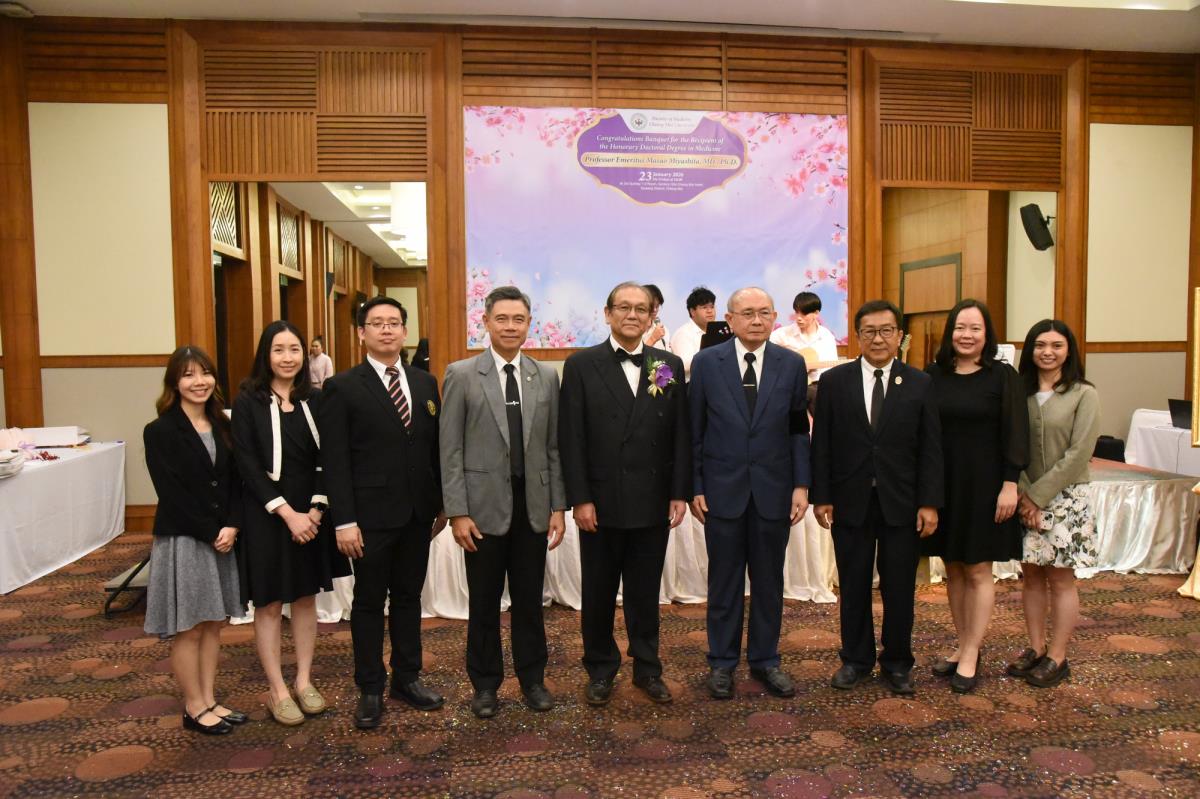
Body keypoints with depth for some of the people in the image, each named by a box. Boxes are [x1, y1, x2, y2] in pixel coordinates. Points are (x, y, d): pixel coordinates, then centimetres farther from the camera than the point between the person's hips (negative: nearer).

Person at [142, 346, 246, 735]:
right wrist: (210, 533, -15)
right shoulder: (160, 431, -9)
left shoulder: (222, 427, 7)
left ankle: (209, 700, 23)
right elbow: (171, 492, -14)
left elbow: (235, 482, 5)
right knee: (188, 628, 4)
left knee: (213, 624, 12)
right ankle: (194, 708, 17)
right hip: (182, 540, -5)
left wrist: (232, 527, -9)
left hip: (222, 537, 6)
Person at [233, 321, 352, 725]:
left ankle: (304, 681, 25)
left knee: (306, 597, 12)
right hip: (265, 515, -3)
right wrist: (287, 513, -15)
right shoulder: (248, 402, -6)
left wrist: (316, 509, -10)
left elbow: (325, 459, 1)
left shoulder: (315, 399, 2)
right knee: (269, 603, 6)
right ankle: (277, 690, 18)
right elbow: (248, 466, -10)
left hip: (310, 513, 3)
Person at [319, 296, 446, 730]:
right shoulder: (343, 387, -6)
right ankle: (370, 689, 23)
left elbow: (436, 447, 10)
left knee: (409, 597, 15)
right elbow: (335, 461, -9)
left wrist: (442, 503, 9)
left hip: (417, 513, 4)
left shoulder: (425, 382, 8)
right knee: (369, 602, 9)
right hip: (371, 516, -4)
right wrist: (344, 520, -13)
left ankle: (407, 677, 30)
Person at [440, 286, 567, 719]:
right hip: (484, 506, -2)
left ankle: (532, 678, 29)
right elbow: (450, 450, -5)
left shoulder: (547, 376, 5)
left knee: (529, 599, 12)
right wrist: (457, 512, -9)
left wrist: (558, 506, 3)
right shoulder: (461, 375, -3)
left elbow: (553, 447, 6)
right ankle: (485, 683, 27)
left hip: (533, 506, 2)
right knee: (484, 601, 10)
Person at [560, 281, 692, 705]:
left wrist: (680, 493, 0)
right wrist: (580, 499, -10)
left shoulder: (670, 365, 5)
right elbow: (571, 438, -5)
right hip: (601, 502, -1)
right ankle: (600, 669, 30)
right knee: (598, 593, 12)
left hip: (652, 503, 2)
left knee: (646, 592, 14)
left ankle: (647, 668, 30)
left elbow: (680, 434, 5)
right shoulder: (581, 365, -2)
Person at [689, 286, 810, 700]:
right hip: (723, 490, -1)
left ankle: (765, 660, 28)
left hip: (773, 490, 2)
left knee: (769, 580, 12)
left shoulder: (792, 364, 2)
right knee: (724, 581, 9)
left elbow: (798, 429, 5)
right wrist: (694, 487, -3)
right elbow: (695, 430, 0)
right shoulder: (706, 362, -2)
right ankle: (722, 662, 24)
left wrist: (801, 484, -1)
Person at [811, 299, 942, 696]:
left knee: (899, 588, 9)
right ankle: (856, 659, 26)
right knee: (853, 587, 10)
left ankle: (897, 663, 26)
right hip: (851, 502, 0)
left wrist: (929, 503, -4)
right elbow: (822, 444, 0)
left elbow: (930, 448, 1)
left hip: (901, 503, 0)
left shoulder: (920, 384, 2)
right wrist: (821, 497, -4)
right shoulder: (833, 381, 1)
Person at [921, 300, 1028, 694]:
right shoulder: (933, 376, 3)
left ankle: (971, 655, 14)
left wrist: (1010, 485, -11)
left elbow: (1014, 433, -6)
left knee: (977, 572, 4)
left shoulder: (1003, 376, -4)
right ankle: (963, 646, 24)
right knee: (953, 570, 11)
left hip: (983, 485, -3)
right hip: (941, 483, 3)